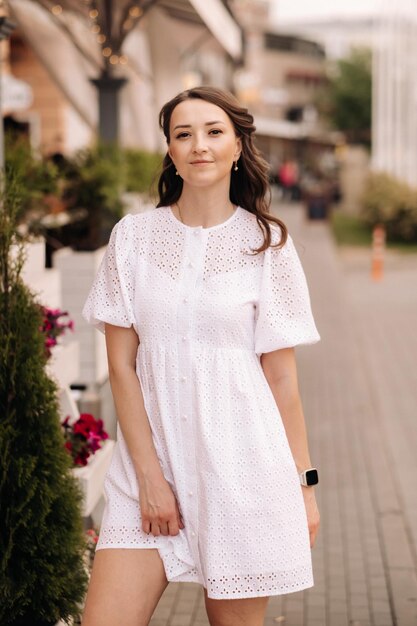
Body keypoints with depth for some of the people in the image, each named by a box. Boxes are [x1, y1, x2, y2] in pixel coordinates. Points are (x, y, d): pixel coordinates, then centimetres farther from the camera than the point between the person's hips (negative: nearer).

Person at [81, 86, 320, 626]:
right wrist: (149, 475, -5)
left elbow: (280, 374, 2)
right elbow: (121, 364, 2)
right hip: (148, 457, 1)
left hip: (241, 460, -1)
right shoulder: (133, 236, 4)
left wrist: (304, 482, 2)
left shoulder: (266, 243, 1)